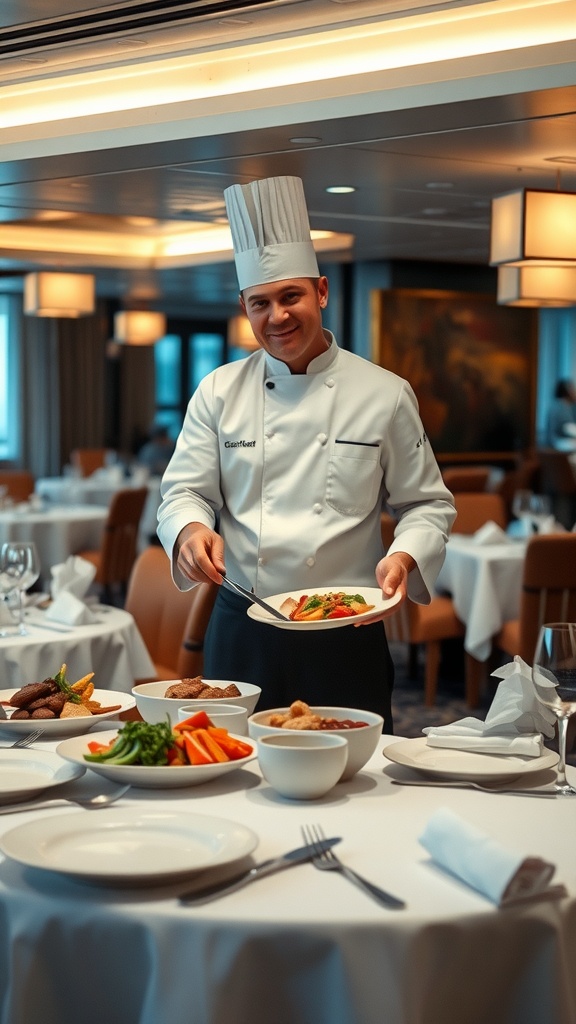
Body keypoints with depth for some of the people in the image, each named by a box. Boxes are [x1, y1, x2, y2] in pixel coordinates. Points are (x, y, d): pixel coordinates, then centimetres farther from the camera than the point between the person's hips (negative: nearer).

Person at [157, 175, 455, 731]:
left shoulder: (383, 394, 0)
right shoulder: (219, 392, 4)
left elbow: (427, 504, 5)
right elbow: (184, 492, 4)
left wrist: (404, 556, -15)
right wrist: (191, 529, -19)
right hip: (242, 633, 1)